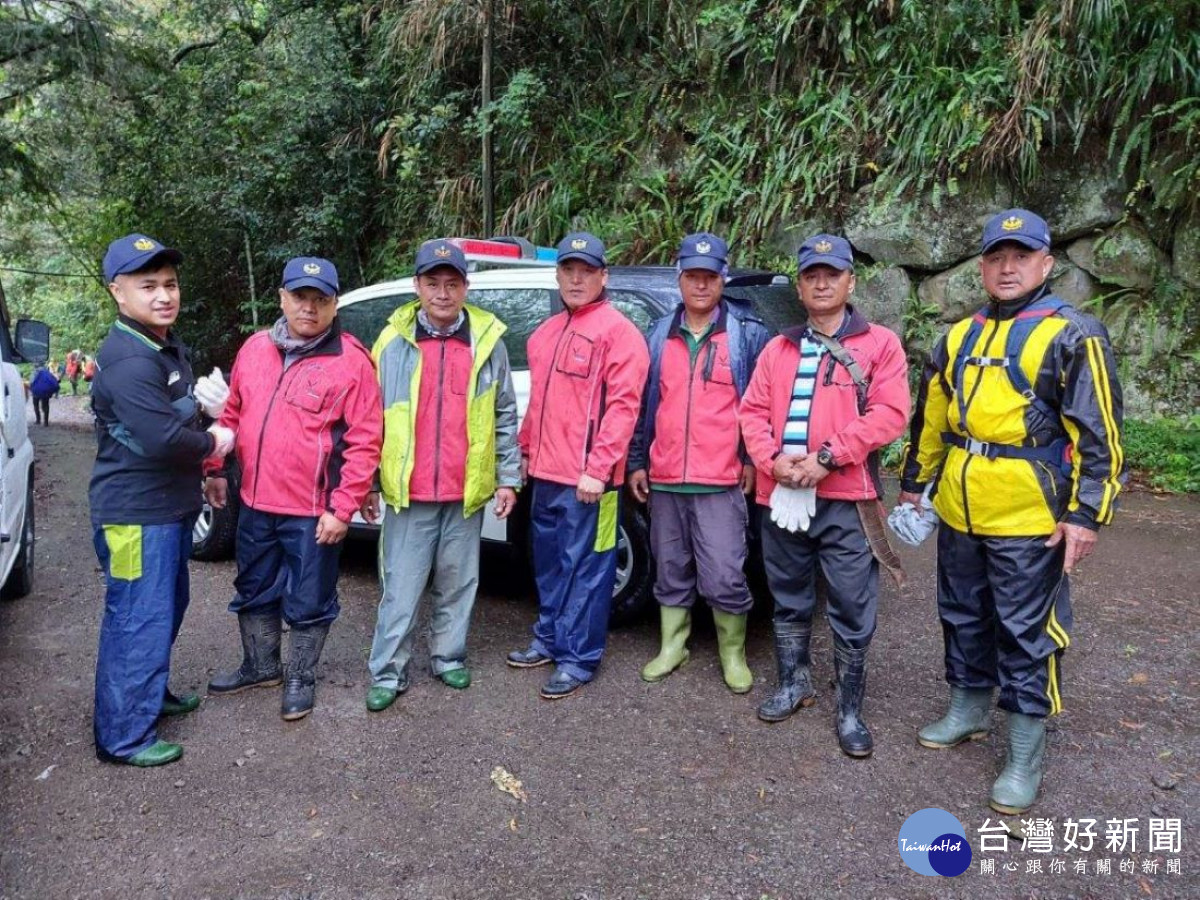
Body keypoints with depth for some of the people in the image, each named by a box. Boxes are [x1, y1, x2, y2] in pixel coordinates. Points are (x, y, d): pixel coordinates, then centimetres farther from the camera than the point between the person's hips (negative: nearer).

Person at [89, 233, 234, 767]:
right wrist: (213, 443, -11)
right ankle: (123, 736, 9)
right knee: (137, 619, -3)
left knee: (167, 608, 22)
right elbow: (163, 438, -29)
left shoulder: (169, 348, 11)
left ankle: (151, 694, 40)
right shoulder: (128, 360, -22)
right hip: (135, 515, -10)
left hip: (170, 507, 10)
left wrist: (203, 441, 3)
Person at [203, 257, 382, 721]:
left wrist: (342, 508, -17)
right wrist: (215, 468, 15)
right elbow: (231, 413, 18)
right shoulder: (255, 347, 6)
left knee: (308, 602, 9)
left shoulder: (351, 361, -13)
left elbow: (364, 442, -15)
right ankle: (261, 665, 42)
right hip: (256, 503, 6)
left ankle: (300, 678, 29)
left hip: (314, 511, -6)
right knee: (253, 592, 21)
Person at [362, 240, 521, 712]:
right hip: (407, 494, -1)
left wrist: (508, 477, 2)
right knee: (400, 589, 5)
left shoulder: (488, 340, 3)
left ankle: (449, 658, 28)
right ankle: (388, 673, 15)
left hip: (466, 494, 1)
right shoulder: (393, 341, 2)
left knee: (457, 585, 13)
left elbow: (505, 416, 6)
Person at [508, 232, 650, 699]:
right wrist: (526, 450, 20)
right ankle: (549, 639, 33)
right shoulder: (545, 332, 17)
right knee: (549, 562, 18)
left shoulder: (617, 331, -9)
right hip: (546, 473, 8)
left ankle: (579, 658, 12)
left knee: (585, 568, 2)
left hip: (587, 478, -8)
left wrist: (598, 468, -20)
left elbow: (623, 405, -16)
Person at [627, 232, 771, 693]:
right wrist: (637, 462, 11)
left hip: (721, 483, -4)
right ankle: (672, 647, 29)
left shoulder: (749, 334, 1)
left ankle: (733, 653, 18)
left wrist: (753, 459, -4)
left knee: (724, 578, -3)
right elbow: (642, 404, 14)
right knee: (671, 572, 14)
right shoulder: (658, 335, 11)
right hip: (664, 481, 4)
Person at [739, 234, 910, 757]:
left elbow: (889, 413, -9)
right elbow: (753, 411, 8)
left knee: (852, 610, 1)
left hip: (846, 498, -4)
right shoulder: (778, 349, 14)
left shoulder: (879, 344, 2)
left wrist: (828, 456, -17)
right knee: (789, 601, 15)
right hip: (782, 496, 4)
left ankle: (849, 710, 15)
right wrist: (774, 459, -11)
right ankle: (794, 684, 33)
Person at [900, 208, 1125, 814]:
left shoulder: (1072, 335, -7)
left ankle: (1026, 753, 15)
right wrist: (914, 484, 19)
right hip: (958, 512, 6)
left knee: (1026, 632, 3)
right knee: (963, 618, 18)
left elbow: (1099, 434, -10)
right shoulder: (959, 338, 11)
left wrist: (1086, 513, -15)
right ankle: (968, 709, 36)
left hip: (1029, 516, -6)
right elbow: (930, 419, 18)